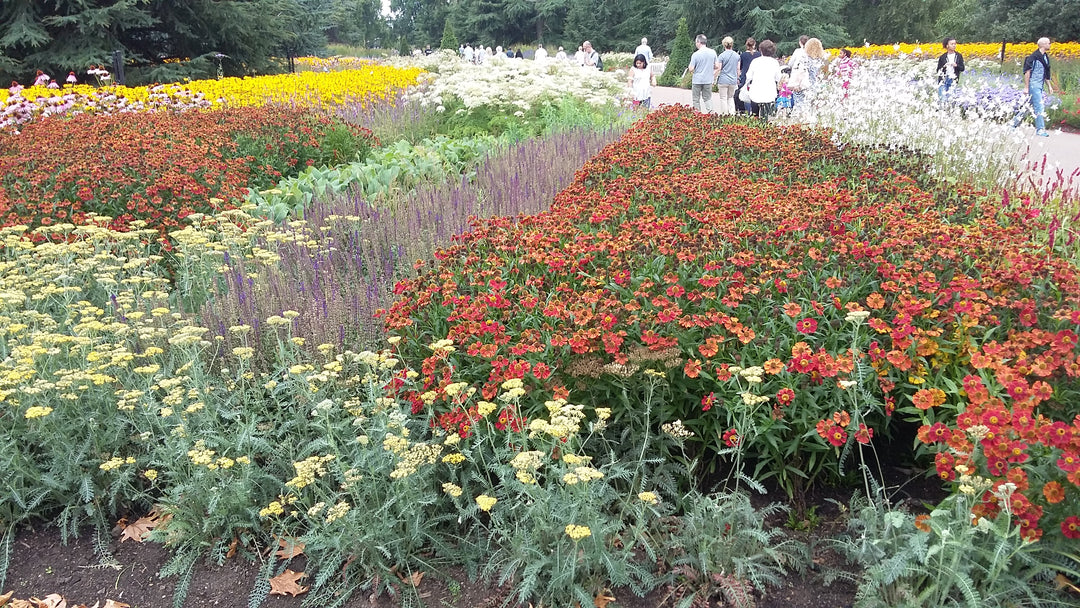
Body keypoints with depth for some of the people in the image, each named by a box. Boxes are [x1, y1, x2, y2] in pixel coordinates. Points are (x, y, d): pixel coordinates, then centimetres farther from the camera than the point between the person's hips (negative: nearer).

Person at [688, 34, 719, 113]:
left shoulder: (695, 54, -13)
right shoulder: (713, 52, 0)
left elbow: (691, 69, -12)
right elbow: (717, 66, 5)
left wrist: (688, 68, 10)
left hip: (697, 80, -4)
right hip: (708, 80, 4)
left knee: (696, 99, 7)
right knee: (707, 98, 13)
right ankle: (711, 113, 0)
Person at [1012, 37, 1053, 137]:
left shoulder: (1045, 57, 14)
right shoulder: (1034, 57, -13)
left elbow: (1045, 74, 21)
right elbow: (1027, 72, -14)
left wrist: (1049, 85, 21)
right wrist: (1026, 87, -16)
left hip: (1040, 86, 9)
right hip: (1034, 85, -9)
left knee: (1030, 106, 12)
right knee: (1039, 107, -8)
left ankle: (1014, 123, 21)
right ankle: (1040, 130, -3)